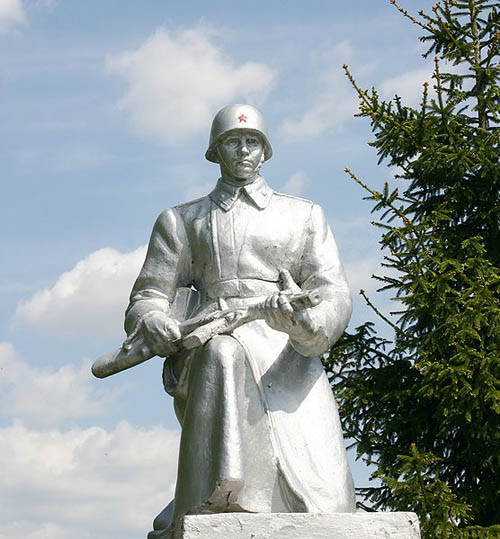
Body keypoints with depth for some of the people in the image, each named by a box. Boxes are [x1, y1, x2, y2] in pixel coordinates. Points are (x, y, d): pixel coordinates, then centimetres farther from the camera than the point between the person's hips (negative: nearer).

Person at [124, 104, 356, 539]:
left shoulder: (303, 217, 23)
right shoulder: (181, 221, 24)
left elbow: (334, 295, 9)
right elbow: (148, 299, 17)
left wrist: (307, 322, -17)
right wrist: (155, 325, -9)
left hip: (285, 360, 1)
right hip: (208, 357, 0)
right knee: (227, 355, -42)